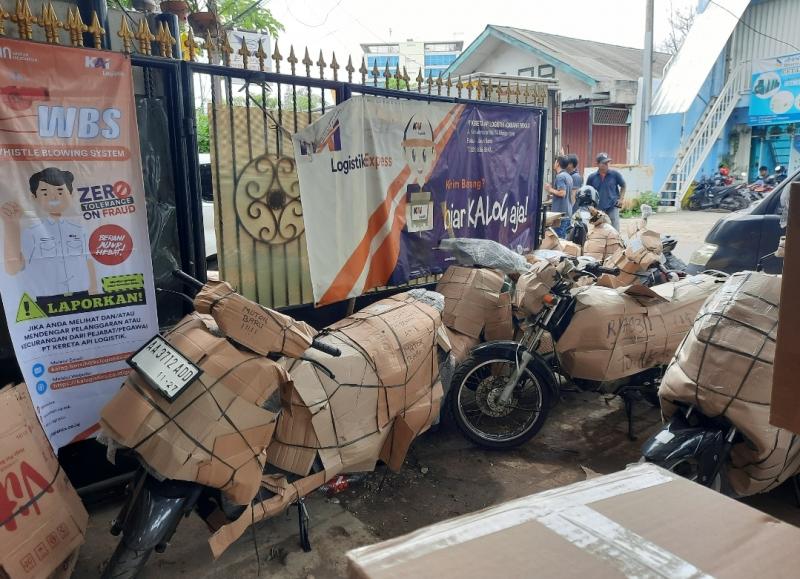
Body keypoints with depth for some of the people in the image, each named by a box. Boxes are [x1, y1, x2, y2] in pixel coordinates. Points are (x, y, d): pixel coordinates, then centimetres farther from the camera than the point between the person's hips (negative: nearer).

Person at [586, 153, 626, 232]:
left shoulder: (615, 174, -2)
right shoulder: (592, 177, 0)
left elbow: (623, 186, 13)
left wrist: (621, 199, 3)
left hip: (613, 207, -1)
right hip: (598, 209, 1)